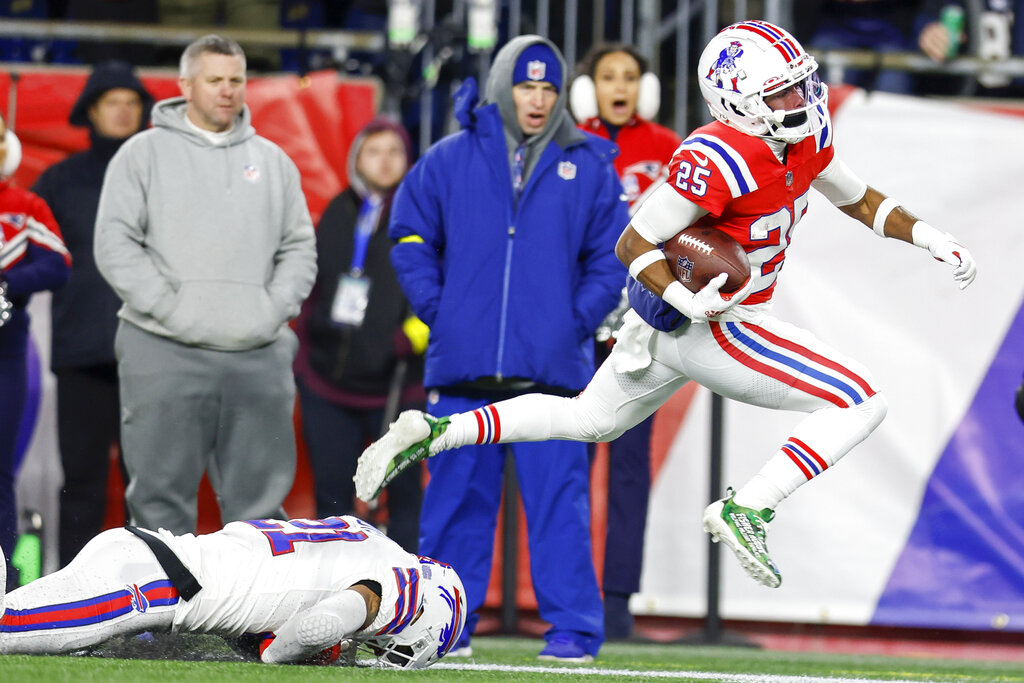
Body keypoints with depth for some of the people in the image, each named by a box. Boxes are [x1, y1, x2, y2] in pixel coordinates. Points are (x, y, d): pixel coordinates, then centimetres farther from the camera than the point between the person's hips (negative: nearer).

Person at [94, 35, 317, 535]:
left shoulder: (272, 161, 16)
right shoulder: (144, 154, 5)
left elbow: (299, 248, 15)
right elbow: (115, 244, -3)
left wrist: (274, 307, -2)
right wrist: (167, 307, -11)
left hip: (259, 356, 3)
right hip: (165, 351, -3)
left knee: (259, 495, 5)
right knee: (161, 495, -3)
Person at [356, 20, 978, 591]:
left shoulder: (806, 136, -1)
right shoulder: (717, 160, -27)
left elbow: (860, 200, 16)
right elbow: (634, 244, -20)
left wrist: (930, 238, 5)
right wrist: (687, 301, -34)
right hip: (710, 328, -10)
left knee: (587, 420, 26)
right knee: (861, 405, -11)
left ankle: (433, 433, 24)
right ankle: (746, 511, -14)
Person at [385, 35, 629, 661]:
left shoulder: (588, 167, 7)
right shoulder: (449, 161, 6)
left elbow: (613, 255, 9)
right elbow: (410, 235, 11)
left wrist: (578, 319, -2)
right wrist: (437, 307, 1)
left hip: (551, 369, -1)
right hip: (462, 369, 1)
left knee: (559, 501, -5)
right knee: (457, 498, 5)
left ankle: (573, 627, -1)